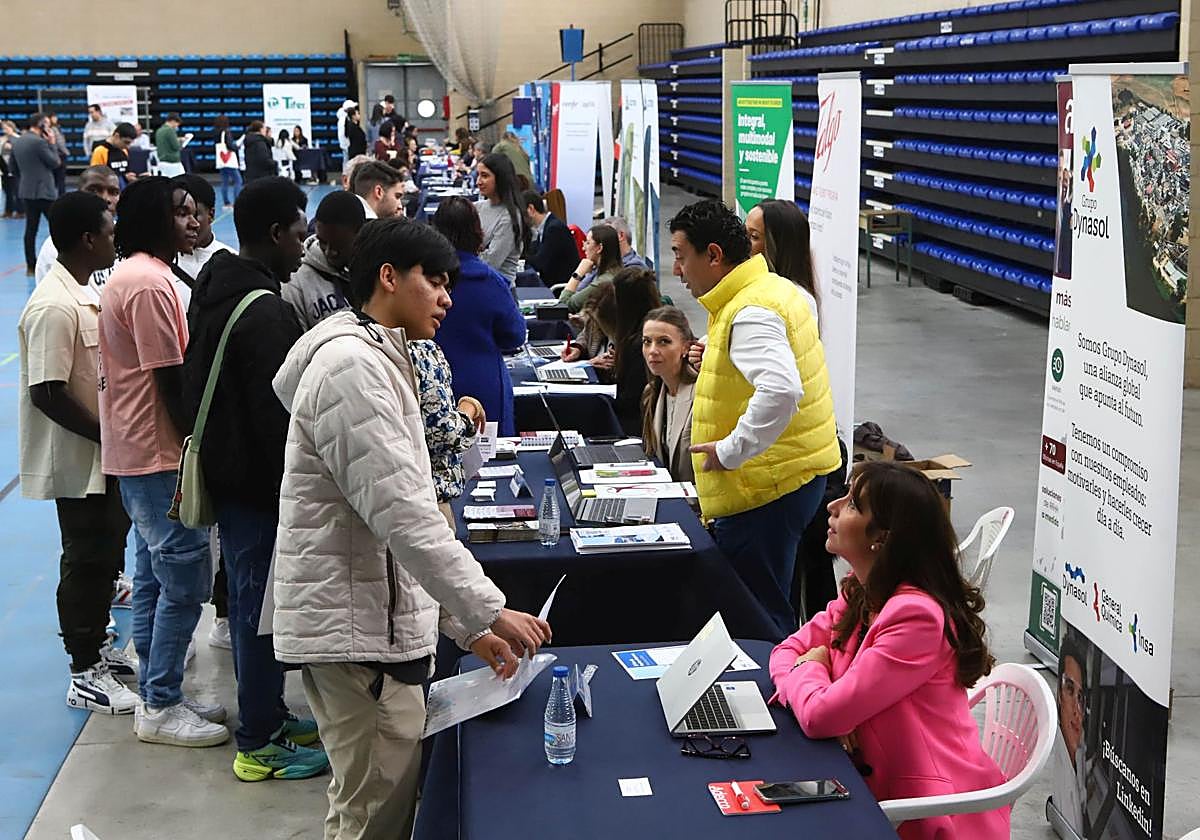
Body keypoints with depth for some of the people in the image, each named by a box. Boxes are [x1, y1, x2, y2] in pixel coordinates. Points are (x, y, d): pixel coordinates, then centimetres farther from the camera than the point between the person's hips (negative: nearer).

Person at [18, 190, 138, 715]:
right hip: (78, 460, -9)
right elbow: (48, 394, -24)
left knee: (104, 554, 18)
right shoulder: (54, 307, -21)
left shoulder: (80, 297, 9)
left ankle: (95, 647, 33)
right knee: (86, 562, 0)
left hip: (102, 456, 9)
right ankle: (86, 676, 12)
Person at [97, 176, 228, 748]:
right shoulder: (149, 283, -19)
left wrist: (191, 443, 15)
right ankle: (161, 706, 6)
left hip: (138, 451, 11)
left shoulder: (132, 276, 14)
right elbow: (171, 380, -20)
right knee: (185, 581, -3)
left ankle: (157, 695, 25)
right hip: (159, 452, -11)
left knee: (155, 579, 16)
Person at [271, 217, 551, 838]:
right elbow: (400, 513, -22)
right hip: (356, 629, -11)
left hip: (378, 623, 11)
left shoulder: (378, 362, 19)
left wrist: (465, 625, 16)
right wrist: (488, 611, -18)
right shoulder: (351, 366, -15)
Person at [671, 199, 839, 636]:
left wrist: (731, 451, -27)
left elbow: (781, 390, -36)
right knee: (772, 606, 20)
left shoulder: (749, 313, -21)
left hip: (765, 488, -11)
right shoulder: (773, 289, 12)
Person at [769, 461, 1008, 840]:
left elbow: (819, 716, -26)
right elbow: (789, 650, 8)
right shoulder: (861, 592, 2)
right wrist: (809, 686, -14)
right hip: (882, 788, 7)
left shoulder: (916, 615, -26)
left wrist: (809, 669, -4)